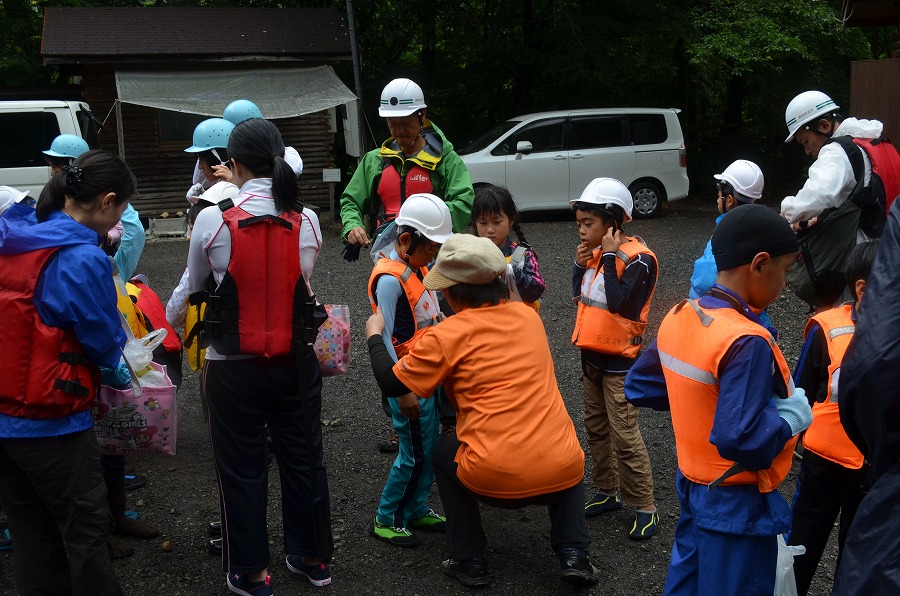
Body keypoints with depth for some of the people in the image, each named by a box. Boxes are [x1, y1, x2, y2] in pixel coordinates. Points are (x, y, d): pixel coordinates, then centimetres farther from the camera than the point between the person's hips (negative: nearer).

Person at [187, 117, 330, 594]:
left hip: (234, 367, -2)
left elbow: (195, 286, 3)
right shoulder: (307, 221, -6)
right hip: (297, 362, 3)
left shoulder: (213, 221, -12)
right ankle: (311, 558, 32)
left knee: (242, 468, 12)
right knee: (304, 458, 17)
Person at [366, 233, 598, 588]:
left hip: (495, 480, -4)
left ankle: (469, 562, 23)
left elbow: (391, 383, 4)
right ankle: (573, 554, 22)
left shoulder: (447, 336, -4)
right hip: (565, 475, 4)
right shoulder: (529, 316, 11)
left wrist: (374, 336, 21)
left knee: (443, 451, 27)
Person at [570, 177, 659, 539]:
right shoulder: (597, 252, 4)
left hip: (620, 360, -8)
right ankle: (607, 492, 32)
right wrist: (580, 264, -3)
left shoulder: (638, 258, -19)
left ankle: (645, 508, 5)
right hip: (592, 354, 9)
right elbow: (579, 295, 12)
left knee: (625, 436, -6)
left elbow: (619, 302, -30)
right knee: (596, 428, 18)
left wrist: (610, 256, -23)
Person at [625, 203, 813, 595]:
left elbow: (638, 387, 8)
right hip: (737, 505, -8)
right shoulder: (747, 342, -28)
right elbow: (739, 440, -32)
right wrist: (791, 416, -16)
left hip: (691, 486, 8)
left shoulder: (679, 317, -2)